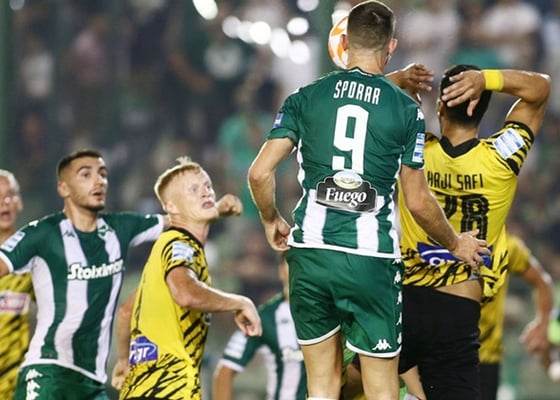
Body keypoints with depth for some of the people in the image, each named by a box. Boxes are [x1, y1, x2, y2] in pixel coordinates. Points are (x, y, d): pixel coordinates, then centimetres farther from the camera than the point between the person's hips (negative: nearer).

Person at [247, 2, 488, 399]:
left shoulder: (306, 98, 4)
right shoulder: (406, 109, 0)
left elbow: (260, 173, -1)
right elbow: (418, 201, 4)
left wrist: (272, 220, 19)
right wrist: (456, 244, 21)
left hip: (310, 253, 2)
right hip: (370, 260, -2)